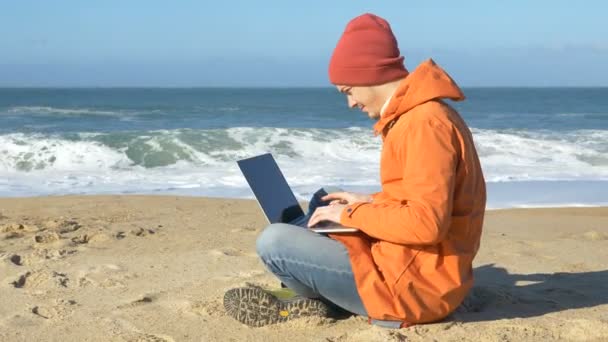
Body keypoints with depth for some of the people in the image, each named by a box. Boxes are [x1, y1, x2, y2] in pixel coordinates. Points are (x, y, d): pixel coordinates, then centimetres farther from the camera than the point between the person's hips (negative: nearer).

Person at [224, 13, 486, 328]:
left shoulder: (424, 124, -21)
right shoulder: (422, 115, 11)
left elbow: (426, 223, -28)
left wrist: (353, 214, -16)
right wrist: (369, 203, 12)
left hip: (413, 287, -11)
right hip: (417, 272, 11)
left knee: (274, 242, -15)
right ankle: (311, 298, 7)